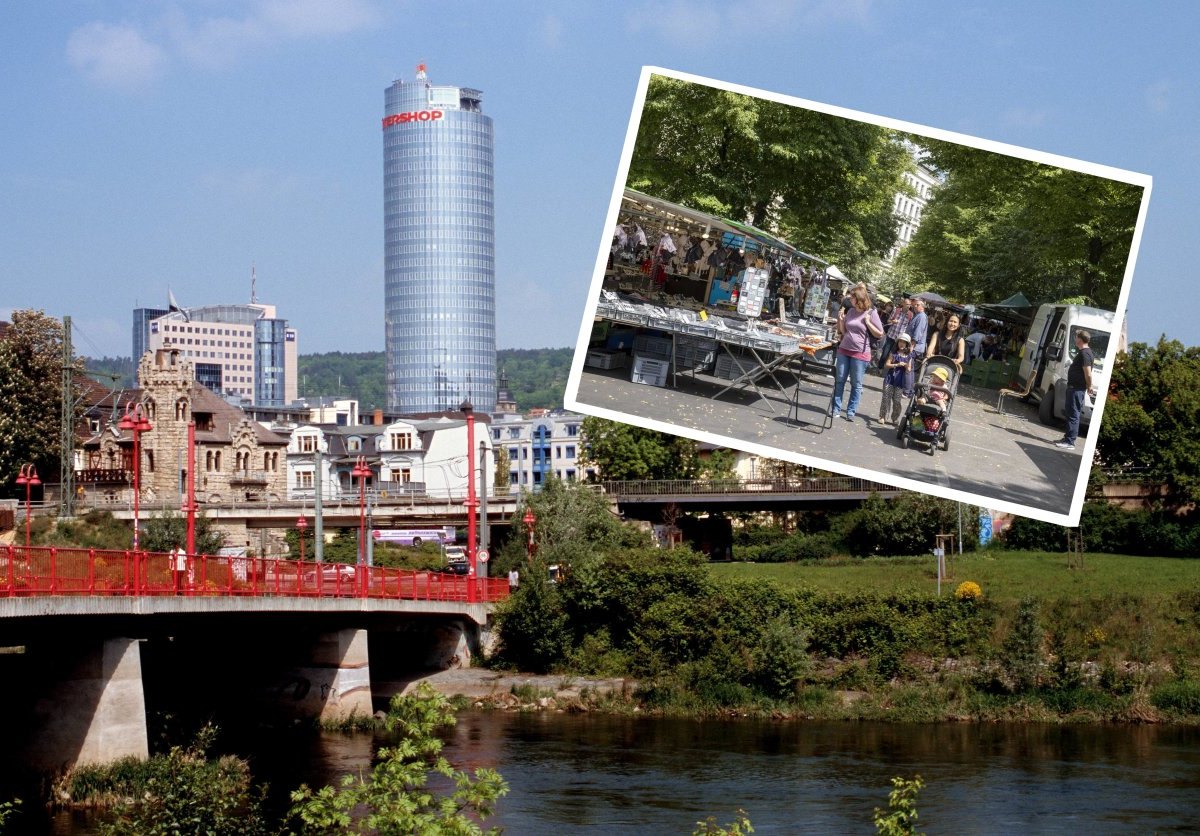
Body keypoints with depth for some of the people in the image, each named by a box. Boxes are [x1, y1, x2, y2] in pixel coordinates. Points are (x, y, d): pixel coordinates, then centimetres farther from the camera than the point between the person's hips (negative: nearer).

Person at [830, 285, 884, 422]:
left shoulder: (871, 313, -7)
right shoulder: (851, 311, 7)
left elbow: (880, 334, -6)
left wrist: (867, 322, -14)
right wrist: (840, 320, -2)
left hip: (860, 353, -5)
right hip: (844, 350, 5)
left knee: (856, 384, 3)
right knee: (839, 380, 6)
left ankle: (851, 411, 10)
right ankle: (836, 408, 14)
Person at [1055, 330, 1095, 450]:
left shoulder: (1084, 354, -18)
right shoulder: (1084, 352, 15)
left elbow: (1088, 373, -23)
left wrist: (1089, 386, -9)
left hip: (1077, 389, -11)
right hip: (1073, 387, 11)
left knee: (1073, 415, -9)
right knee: (1071, 414, 17)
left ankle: (1070, 442, -9)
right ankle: (1068, 438, 25)